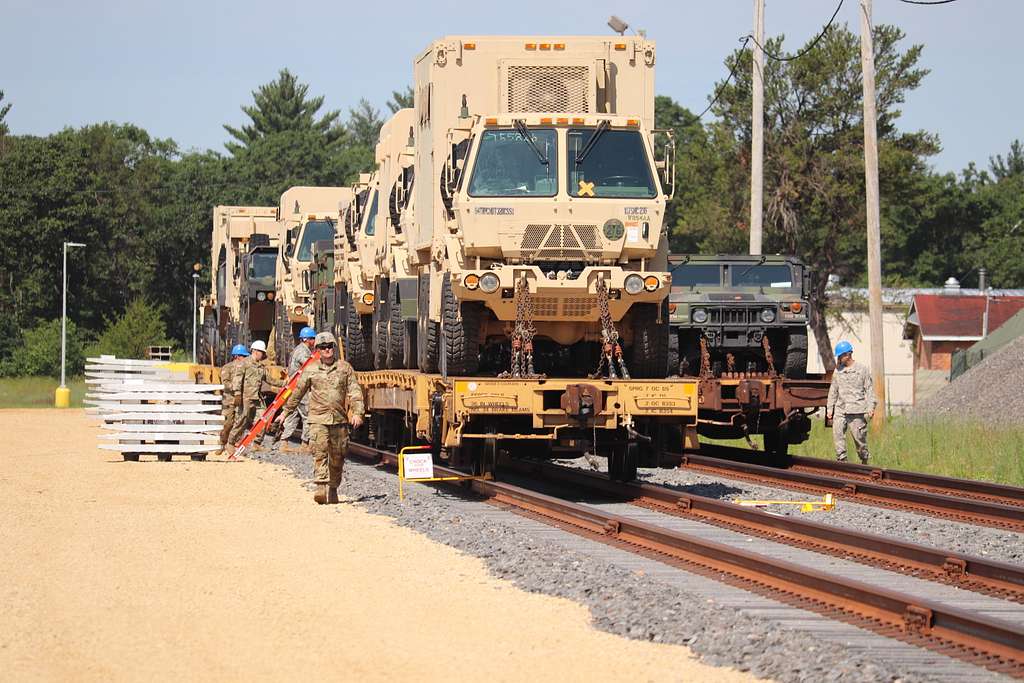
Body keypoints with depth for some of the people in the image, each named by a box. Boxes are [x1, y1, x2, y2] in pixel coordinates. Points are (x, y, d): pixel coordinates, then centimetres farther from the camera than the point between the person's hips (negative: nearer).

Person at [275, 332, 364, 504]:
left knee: (337, 457, 7)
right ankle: (321, 489, -24)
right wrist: (285, 412, 22)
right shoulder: (311, 370, 9)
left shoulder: (345, 368, 8)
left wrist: (357, 413, -11)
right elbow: (298, 392, 18)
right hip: (318, 419, -1)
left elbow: (355, 392, 3)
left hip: (340, 420, 1)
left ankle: (333, 490, 21)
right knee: (319, 453, -15)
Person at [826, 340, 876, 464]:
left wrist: (870, 407, -7)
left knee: (859, 436, -1)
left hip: (857, 410, -4)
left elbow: (869, 390, 2)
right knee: (837, 433, -11)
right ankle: (841, 460, -9)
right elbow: (833, 391, 19)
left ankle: (864, 460, 18)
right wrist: (829, 408, 14)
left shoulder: (862, 370, 2)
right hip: (840, 410, 4)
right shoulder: (837, 371, 14)